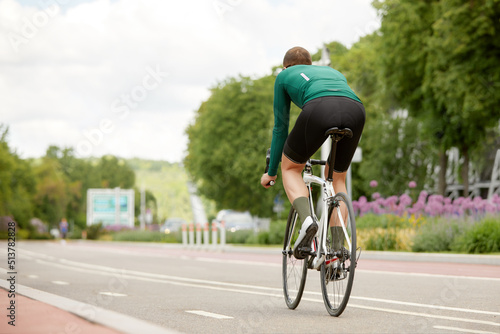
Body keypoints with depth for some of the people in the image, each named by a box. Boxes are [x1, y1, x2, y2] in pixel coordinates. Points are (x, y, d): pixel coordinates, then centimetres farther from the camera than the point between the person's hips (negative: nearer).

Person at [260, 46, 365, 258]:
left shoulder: (284, 76, 33)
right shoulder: (333, 71, 43)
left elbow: (280, 127, 34)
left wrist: (271, 172, 44)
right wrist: (330, 164, 62)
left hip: (320, 109, -4)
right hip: (356, 110, 4)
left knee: (290, 167, 21)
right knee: (337, 178, 24)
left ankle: (306, 219, -7)